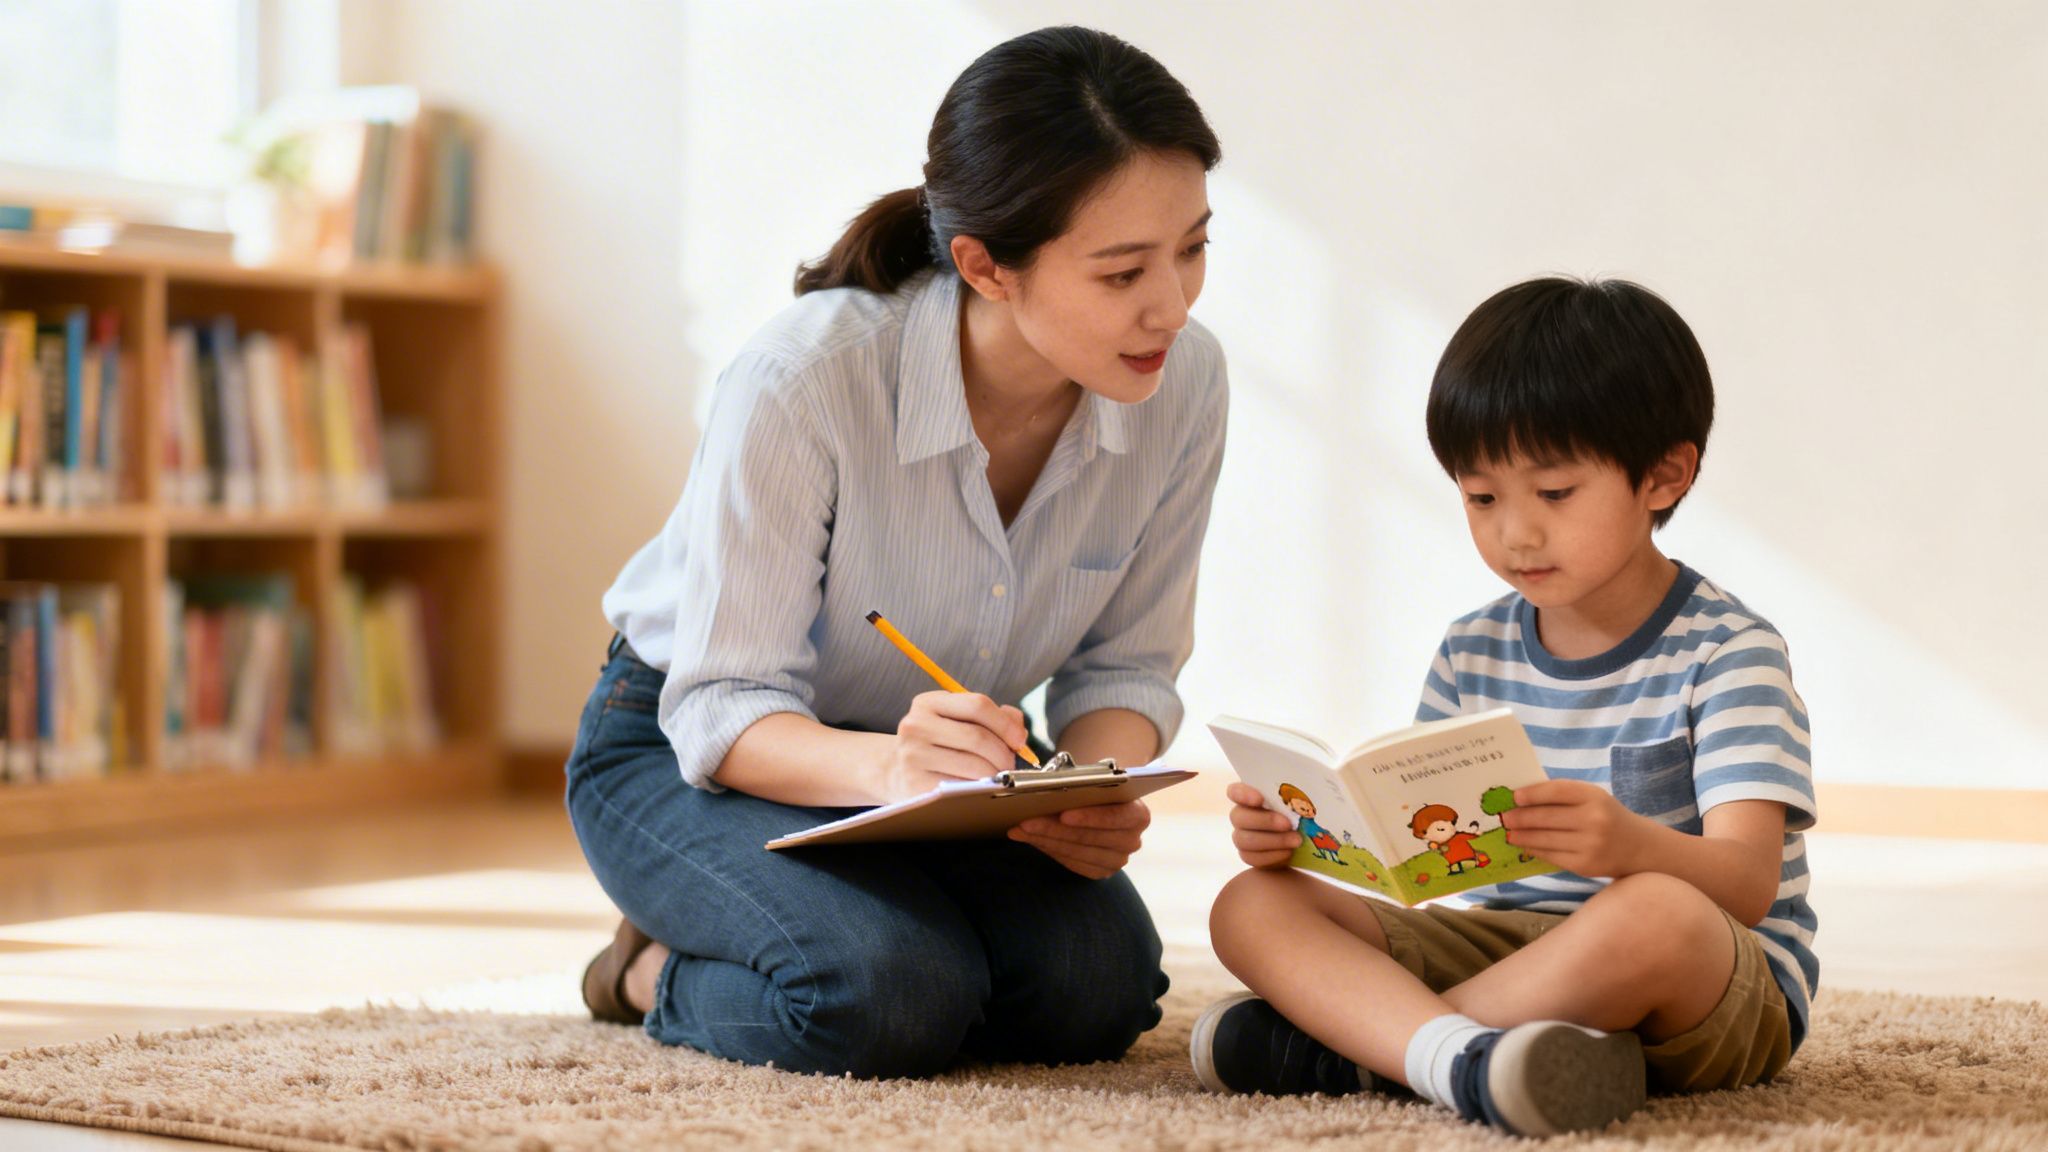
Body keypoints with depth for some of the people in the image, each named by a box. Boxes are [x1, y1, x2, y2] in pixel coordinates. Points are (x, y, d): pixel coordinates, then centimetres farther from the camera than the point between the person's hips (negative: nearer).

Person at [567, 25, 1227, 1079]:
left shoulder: (1182, 382, -18)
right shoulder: (804, 379, -32)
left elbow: (1126, 665, -6)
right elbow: (724, 711, -28)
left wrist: (1097, 790, -30)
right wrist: (884, 767, -50)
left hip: (942, 753, 5)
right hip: (685, 742, -5)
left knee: (1095, 990, -21)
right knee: (889, 999, -32)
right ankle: (658, 973, 2)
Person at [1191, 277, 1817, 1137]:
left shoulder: (1726, 651, -8)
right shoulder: (1474, 654, 11)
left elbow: (1747, 881, -20)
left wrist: (1633, 846, -43)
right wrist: (1303, 832, -13)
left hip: (1714, 998, -5)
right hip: (1501, 942, 5)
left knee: (1654, 914, -41)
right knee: (1253, 905, -11)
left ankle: (1344, 1044, -26)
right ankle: (1463, 1060, -39)